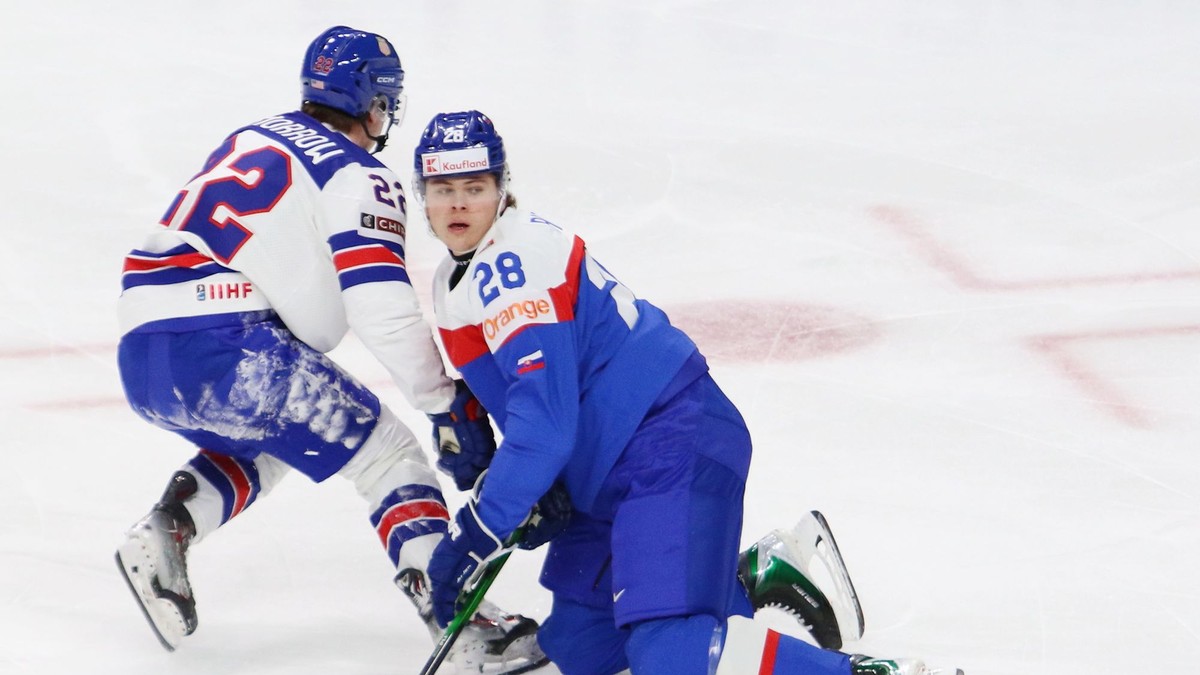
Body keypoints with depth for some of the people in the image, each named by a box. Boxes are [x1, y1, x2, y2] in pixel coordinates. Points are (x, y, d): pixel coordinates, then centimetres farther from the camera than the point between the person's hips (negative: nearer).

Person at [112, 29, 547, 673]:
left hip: (141, 353, 8)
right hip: (223, 349, -8)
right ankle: (461, 623, -10)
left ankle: (164, 531, 11)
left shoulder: (254, 137, 22)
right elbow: (385, 310, -12)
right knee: (387, 451, 1)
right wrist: (449, 403, -5)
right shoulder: (358, 179, -1)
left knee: (264, 448, 33)